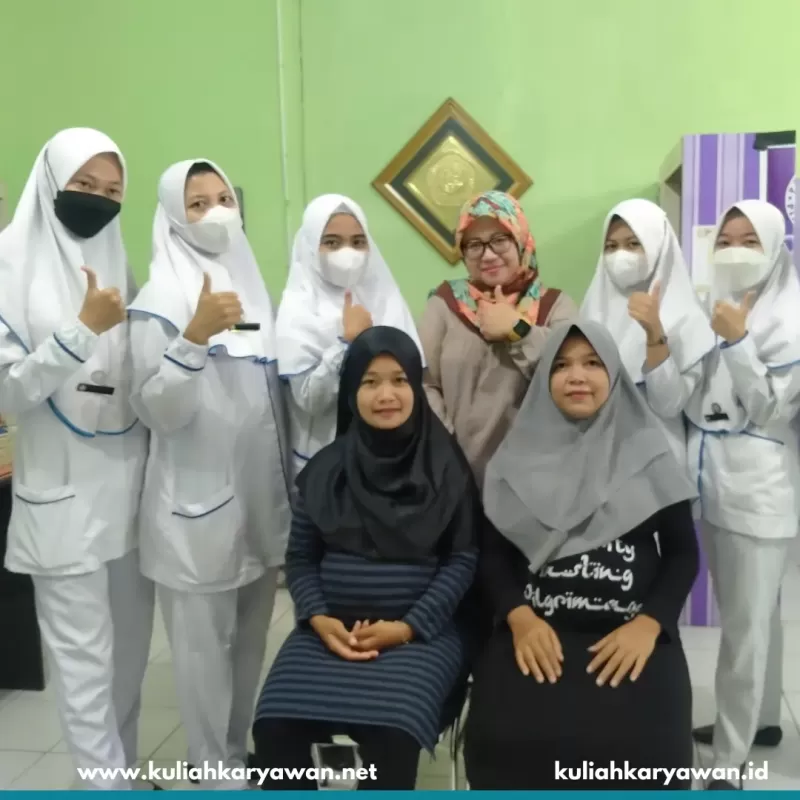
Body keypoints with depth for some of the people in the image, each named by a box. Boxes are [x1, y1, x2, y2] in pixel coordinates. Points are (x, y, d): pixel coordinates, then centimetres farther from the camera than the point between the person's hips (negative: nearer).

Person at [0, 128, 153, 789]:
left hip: (130, 488, 5)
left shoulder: (119, 265, 8)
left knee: (130, 652, 15)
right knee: (85, 663, 2)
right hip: (63, 496, -5)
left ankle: (123, 774, 33)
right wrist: (83, 329, -20)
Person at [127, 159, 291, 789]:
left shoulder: (252, 285, 9)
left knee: (250, 641, 17)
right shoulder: (160, 300, -9)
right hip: (198, 504, -6)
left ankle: (239, 756, 35)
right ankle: (217, 775, 23)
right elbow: (156, 411, -18)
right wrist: (195, 336, -30)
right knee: (205, 647, 5)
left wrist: (292, 483, 15)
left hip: (260, 497, 6)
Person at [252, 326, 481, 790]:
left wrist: (407, 626, -12)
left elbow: (464, 558, -2)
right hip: (332, 626, 3)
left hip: (423, 628, -2)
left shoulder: (447, 465, -1)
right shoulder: (325, 468, 7)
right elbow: (300, 557, 9)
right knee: (275, 728, -20)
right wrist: (319, 619, -9)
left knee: (391, 735, -28)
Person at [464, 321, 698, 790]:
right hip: (538, 630, 1)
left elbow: (684, 550, 5)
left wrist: (650, 623, -10)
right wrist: (519, 616, -12)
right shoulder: (522, 456, 9)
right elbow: (494, 550, 6)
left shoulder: (646, 450, 7)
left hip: (632, 631, 0)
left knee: (641, 745, -22)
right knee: (508, 735, -22)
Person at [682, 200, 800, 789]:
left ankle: (729, 763, 10)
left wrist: (738, 341, -21)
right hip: (710, 482, 6)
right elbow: (684, 400, 12)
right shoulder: (708, 309, 10)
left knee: (744, 626, -1)